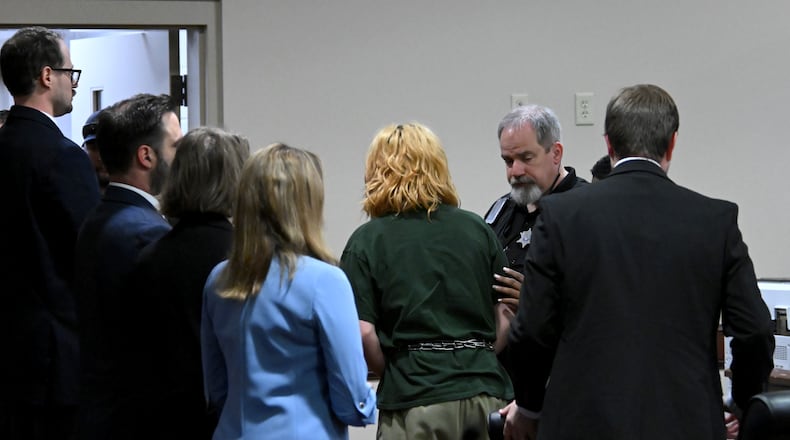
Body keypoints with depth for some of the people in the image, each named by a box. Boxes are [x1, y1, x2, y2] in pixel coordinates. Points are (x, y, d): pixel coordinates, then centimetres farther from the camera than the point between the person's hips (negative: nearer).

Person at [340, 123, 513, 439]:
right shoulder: (478, 229, 9)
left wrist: (390, 372, 7)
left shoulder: (368, 240, -1)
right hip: (486, 391, 4)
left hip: (416, 398, -3)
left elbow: (362, 331, -9)